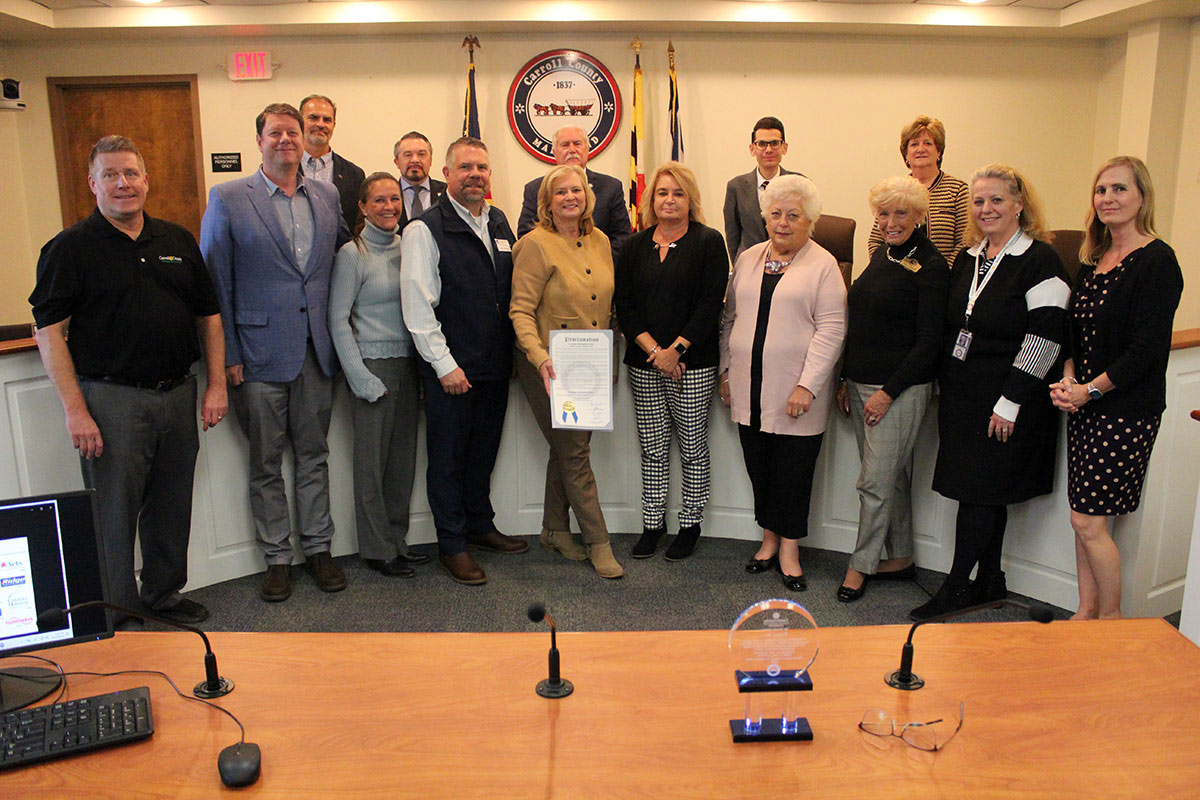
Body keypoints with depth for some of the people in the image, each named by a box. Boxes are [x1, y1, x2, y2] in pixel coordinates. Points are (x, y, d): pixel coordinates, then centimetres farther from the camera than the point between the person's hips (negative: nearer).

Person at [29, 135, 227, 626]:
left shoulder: (178, 241, 11)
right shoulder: (70, 248, -3)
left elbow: (208, 316, 13)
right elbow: (49, 333, -7)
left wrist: (217, 385, 5)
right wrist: (75, 409, -14)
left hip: (177, 395, 5)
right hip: (111, 400, -4)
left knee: (171, 507, 14)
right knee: (114, 514, 3)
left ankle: (164, 596, 32)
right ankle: (121, 620, 16)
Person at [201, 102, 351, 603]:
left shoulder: (327, 196, 9)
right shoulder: (228, 199, -3)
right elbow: (215, 282, -3)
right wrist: (226, 355, -7)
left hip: (316, 351, 3)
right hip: (260, 351, -3)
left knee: (313, 455, 12)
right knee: (265, 462, 7)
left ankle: (318, 548, 25)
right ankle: (277, 557, 20)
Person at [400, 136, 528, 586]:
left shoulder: (500, 223, 11)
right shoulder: (425, 230, -8)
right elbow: (418, 308, -12)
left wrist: (510, 353, 9)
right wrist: (445, 365, -14)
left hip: (495, 363, 6)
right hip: (450, 368, -6)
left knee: (484, 450, 18)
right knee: (448, 456, 5)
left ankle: (480, 526, 35)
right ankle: (452, 546, 18)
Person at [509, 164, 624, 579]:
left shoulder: (599, 241, 9)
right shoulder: (536, 244, -10)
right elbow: (521, 310, -14)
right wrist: (540, 357, -27)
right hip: (550, 368, -6)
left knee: (567, 448, 14)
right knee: (574, 453, -1)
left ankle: (555, 530, 30)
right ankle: (597, 541, 10)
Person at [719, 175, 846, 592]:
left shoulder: (823, 265, -4)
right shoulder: (748, 259, 12)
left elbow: (831, 330, -10)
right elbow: (730, 317, 17)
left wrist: (807, 386, -16)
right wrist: (726, 370, 13)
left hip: (796, 394, -4)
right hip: (749, 392, 5)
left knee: (793, 472, 3)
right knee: (759, 469, 12)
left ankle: (789, 549, 17)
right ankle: (769, 538, 27)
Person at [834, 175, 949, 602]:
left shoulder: (930, 266, -12)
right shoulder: (883, 254, 12)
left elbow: (928, 342, -14)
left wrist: (889, 392, -17)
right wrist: (846, 379, 14)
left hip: (901, 389, -8)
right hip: (862, 385, 8)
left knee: (877, 481, -1)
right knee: (892, 476, 16)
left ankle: (861, 565, 13)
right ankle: (900, 558, 28)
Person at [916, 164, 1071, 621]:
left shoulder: (1040, 262, -11)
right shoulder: (967, 260, 11)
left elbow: (1045, 339, -16)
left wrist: (1010, 402, -18)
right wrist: (945, 386, 14)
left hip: (1005, 403, -7)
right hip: (962, 396, 7)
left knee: (980, 492, -3)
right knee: (988, 495, 13)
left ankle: (957, 587, 7)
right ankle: (990, 581, 24)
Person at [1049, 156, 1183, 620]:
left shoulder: (1157, 261, -12)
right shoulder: (1093, 260, 11)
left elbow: (1147, 348, -17)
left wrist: (1090, 390, -15)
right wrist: (1068, 379, -2)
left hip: (1125, 411, -7)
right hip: (1084, 406, 7)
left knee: (1088, 521, -3)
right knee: (1085, 520, 12)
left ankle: (1111, 617, 16)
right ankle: (1087, 612, 26)